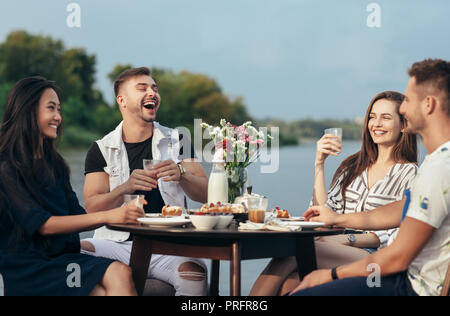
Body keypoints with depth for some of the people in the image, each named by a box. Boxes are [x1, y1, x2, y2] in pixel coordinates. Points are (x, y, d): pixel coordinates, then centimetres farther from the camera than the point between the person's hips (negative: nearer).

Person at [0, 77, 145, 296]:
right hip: (26, 267, -7)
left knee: (120, 274, -25)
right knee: (119, 275, -28)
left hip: (61, 257, 7)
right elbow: (42, 225, -15)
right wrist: (106, 216, -20)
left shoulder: (53, 163, 18)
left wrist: (122, 213, -3)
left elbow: (75, 215, 14)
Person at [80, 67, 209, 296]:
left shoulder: (176, 142, 12)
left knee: (193, 273, -32)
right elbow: (92, 208, -2)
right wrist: (126, 188, -21)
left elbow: (205, 195, 4)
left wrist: (181, 174, -17)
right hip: (118, 242, 0)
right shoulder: (101, 149, 8)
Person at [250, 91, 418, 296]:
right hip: (338, 251, 5)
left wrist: (348, 239, -16)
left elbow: (398, 235, -4)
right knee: (288, 283, -32)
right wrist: (319, 163, 4)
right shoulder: (353, 166, 21)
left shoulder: (409, 173, 6)